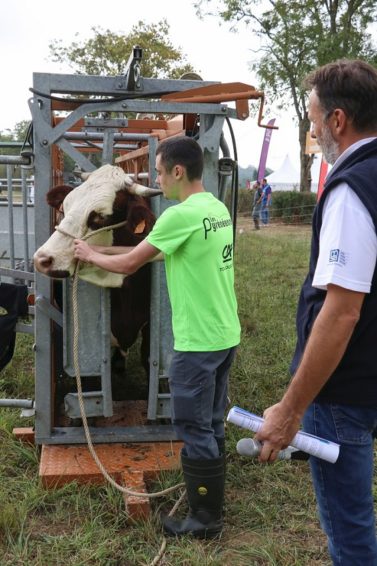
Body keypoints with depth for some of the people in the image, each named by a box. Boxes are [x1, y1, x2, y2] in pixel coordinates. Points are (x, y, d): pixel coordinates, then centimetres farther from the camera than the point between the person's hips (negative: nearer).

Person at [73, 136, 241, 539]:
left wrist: (90, 254, 7)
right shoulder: (218, 209, 8)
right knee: (212, 425, 20)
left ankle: (204, 520, 17)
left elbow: (129, 264, -10)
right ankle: (211, 504, 34)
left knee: (195, 430, 4)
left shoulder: (181, 215, -19)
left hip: (198, 342, -9)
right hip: (224, 335, 9)